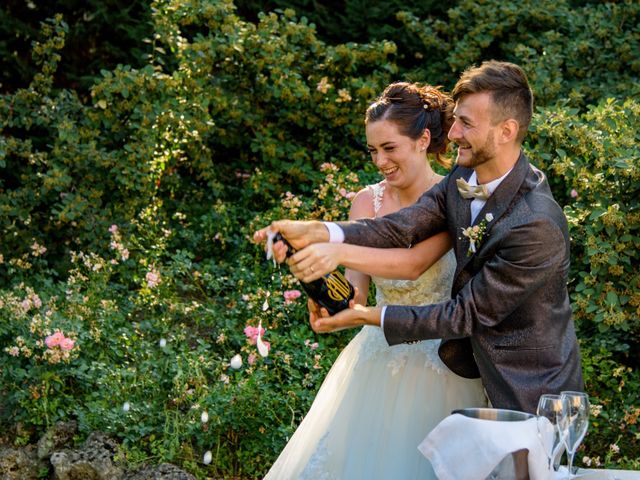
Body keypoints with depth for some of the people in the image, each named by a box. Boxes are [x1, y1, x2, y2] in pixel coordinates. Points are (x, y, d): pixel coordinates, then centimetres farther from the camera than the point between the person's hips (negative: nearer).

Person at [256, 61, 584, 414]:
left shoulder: (535, 226, -30)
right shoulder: (465, 177, -5)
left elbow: (468, 314, -23)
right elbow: (402, 227, -16)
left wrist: (366, 316, -21)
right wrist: (317, 233, -32)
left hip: (531, 393, -7)